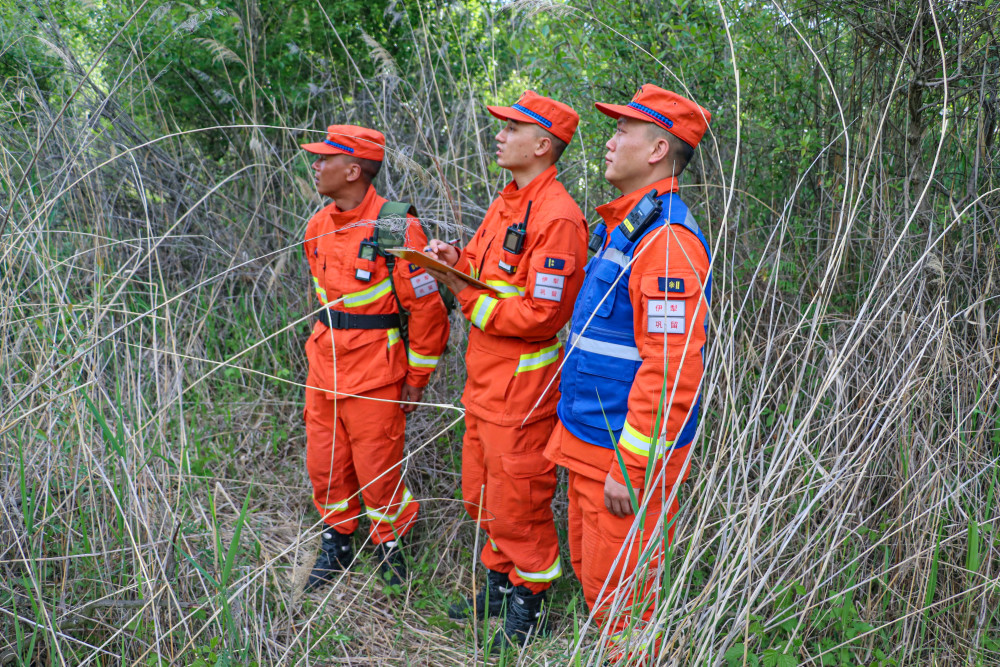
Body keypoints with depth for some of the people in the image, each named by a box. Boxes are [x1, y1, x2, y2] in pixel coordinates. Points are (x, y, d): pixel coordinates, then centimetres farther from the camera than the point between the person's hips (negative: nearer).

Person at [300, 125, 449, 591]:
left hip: (374, 375, -6)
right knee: (324, 465, 13)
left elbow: (427, 307, -11)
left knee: (378, 470, 3)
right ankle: (337, 543, 33)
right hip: (323, 368, 7)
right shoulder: (319, 228, 7)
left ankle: (390, 546, 26)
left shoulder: (395, 229, -15)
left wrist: (417, 378, -7)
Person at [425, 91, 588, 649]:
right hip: (484, 379, 9)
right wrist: (456, 261, -3)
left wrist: (470, 299, -17)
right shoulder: (506, 204, 11)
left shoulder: (557, 217, -19)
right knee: (483, 494, 20)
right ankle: (501, 584, 38)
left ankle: (529, 606, 23)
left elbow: (542, 313, -24)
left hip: (521, 387, -9)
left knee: (516, 502, 4)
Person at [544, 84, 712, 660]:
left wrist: (629, 466, -23)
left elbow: (671, 369, -25)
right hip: (591, 440, 10)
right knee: (590, 572, 21)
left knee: (618, 593, 4)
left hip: (627, 454, -10)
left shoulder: (667, 239, -20)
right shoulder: (622, 224, 13)